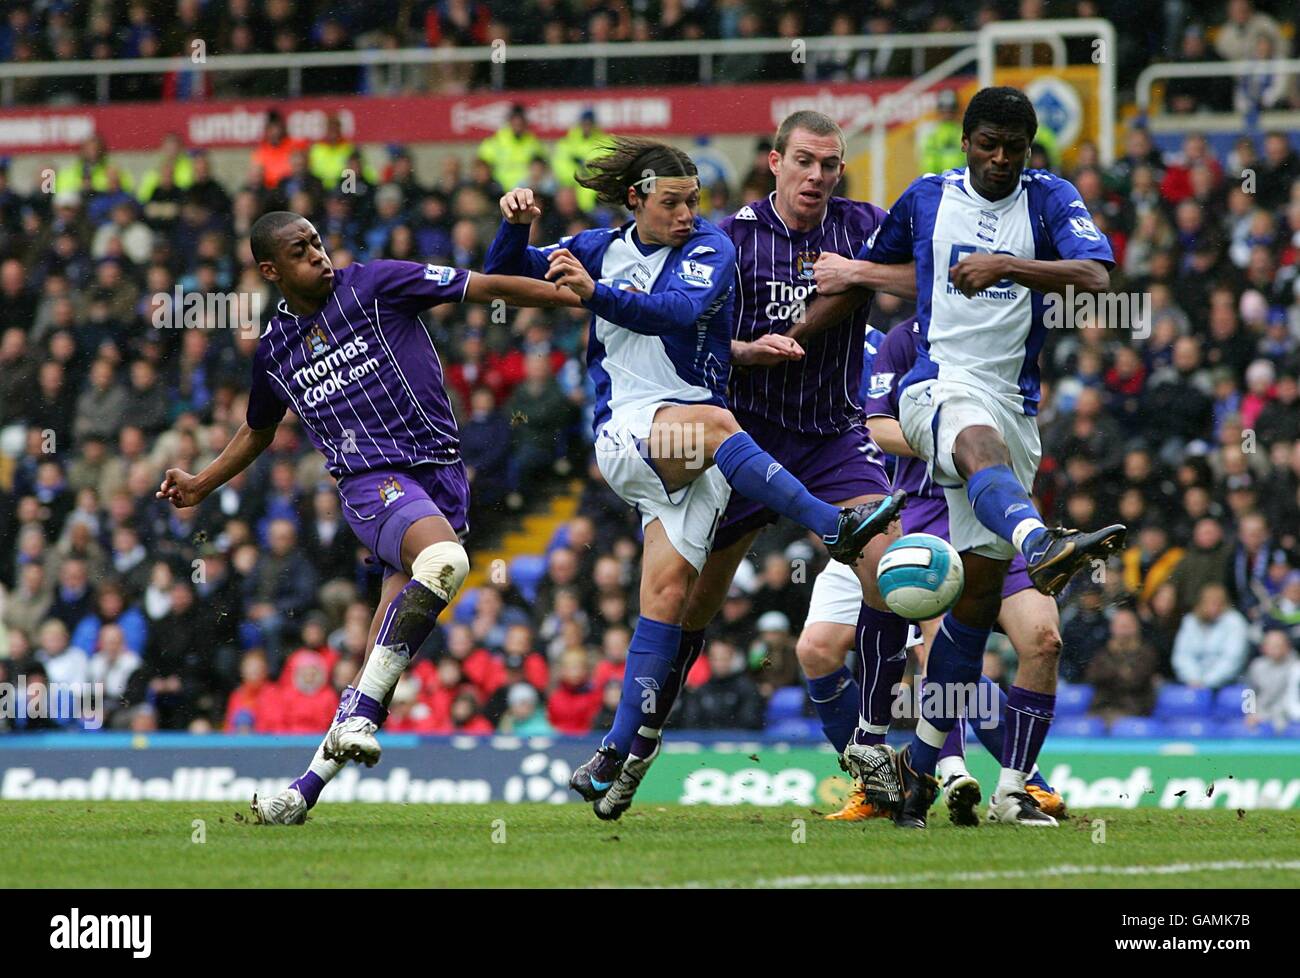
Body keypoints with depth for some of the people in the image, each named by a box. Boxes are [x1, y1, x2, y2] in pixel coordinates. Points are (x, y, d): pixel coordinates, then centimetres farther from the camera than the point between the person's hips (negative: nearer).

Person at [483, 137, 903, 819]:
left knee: (670, 585, -13)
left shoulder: (709, 247, 2)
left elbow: (682, 310, -19)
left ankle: (620, 753, -11)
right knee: (711, 423, -33)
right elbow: (506, 273, 18)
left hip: (696, 453, 0)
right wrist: (516, 224, -3)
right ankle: (833, 527, -39)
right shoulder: (601, 248, 13)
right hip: (623, 435, 0)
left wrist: (597, 293, -31)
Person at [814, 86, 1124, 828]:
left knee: (980, 589, 2)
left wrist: (1005, 266, -20)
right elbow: (867, 270, 28)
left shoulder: (1050, 198, 7)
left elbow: (1096, 275, -10)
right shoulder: (926, 198, 12)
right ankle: (1042, 546, -74)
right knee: (983, 443, -40)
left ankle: (921, 763, 11)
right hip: (939, 385, -2)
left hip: (1016, 400, 2)